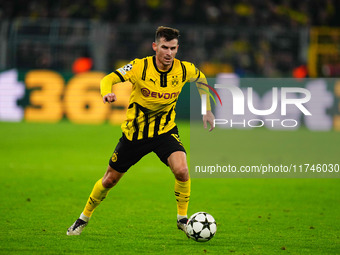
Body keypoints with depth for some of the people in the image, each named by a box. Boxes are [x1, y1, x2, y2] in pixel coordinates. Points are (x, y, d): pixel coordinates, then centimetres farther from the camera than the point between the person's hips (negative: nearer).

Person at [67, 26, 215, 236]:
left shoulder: (185, 70, -13)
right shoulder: (140, 67, -21)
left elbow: (201, 79, 10)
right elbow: (109, 79, -17)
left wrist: (207, 110, 13)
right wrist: (107, 93, -39)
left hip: (165, 131, 1)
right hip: (135, 131, -1)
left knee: (182, 170, -26)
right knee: (110, 179, 10)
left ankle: (183, 218, -4)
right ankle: (84, 218, 35)